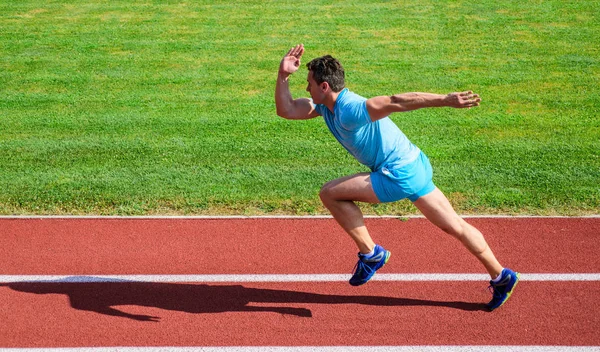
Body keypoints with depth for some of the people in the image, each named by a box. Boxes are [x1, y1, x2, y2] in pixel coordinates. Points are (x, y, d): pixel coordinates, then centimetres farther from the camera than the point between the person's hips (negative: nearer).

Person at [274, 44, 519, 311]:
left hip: (400, 174, -10)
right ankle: (501, 277, 24)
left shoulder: (350, 109, -21)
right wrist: (283, 75, 0)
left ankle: (370, 253, 4)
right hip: (412, 165, 10)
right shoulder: (327, 107, 8)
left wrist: (446, 100, -41)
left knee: (330, 194, -6)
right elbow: (286, 110, 12)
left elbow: (397, 101, -31)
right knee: (455, 226, 15)